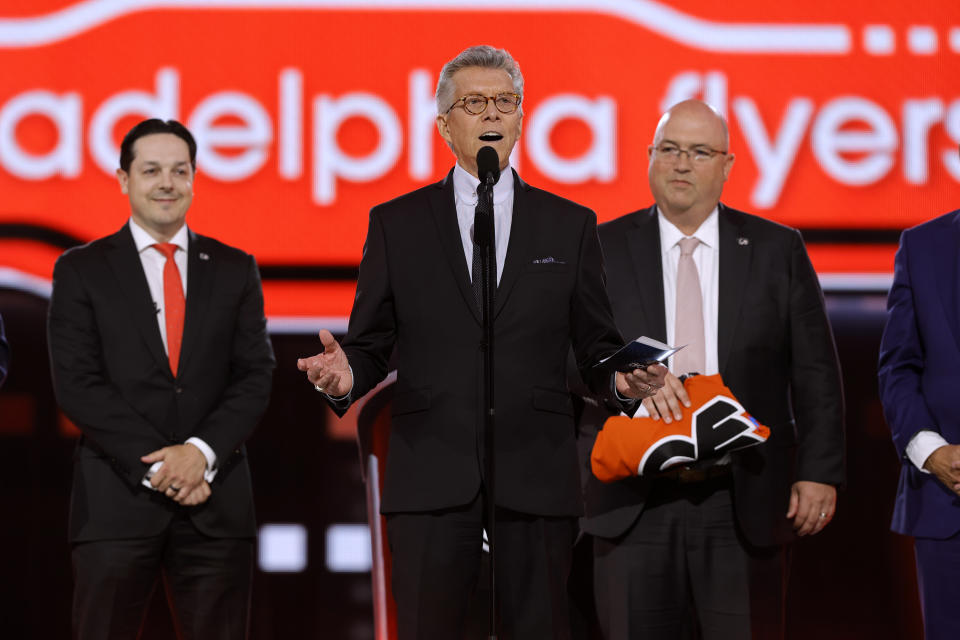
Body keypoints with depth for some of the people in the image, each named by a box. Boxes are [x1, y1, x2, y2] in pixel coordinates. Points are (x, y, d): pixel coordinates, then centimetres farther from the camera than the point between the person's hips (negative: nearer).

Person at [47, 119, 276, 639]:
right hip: (117, 502, -2)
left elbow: (255, 375, 5)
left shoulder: (235, 270, 13)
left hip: (217, 504, 2)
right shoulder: (82, 271, 5)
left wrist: (201, 451, -11)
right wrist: (154, 462, -12)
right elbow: (76, 385, -4)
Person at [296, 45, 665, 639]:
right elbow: (371, 343, 9)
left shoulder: (571, 225, 11)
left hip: (537, 477, 1)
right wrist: (347, 373, -14)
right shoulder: (396, 224, 10)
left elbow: (596, 345, 10)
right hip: (432, 474, 0)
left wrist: (624, 375, -12)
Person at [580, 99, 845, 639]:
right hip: (634, 503, 0)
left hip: (745, 504, 0)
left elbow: (816, 374, 5)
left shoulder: (777, 250, 7)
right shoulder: (604, 250, 7)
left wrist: (820, 471, -3)